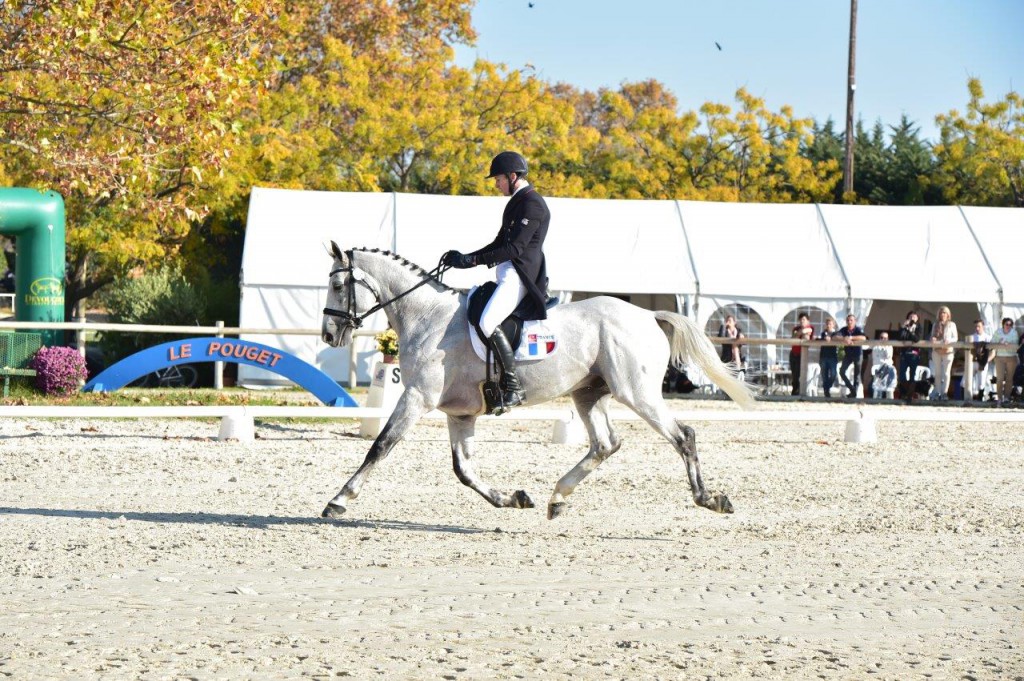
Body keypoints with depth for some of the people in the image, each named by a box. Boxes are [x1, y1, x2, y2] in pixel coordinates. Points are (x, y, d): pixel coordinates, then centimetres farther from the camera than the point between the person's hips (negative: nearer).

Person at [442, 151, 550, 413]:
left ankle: (514, 388, -25)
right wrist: (464, 259, 13)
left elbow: (514, 248, -20)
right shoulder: (517, 202, 21)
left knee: (488, 322, -28)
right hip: (507, 275, 11)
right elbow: (499, 244, 25)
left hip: (520, 276, -11)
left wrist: (471, 260, -20)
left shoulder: (532, 203, -12)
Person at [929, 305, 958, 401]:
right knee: (937, 373, 5)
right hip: (936, 351, 3)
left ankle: (945, 392, -7)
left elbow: (955, 338, 3)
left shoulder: (951, 324, 6)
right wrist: (933, 339, -7)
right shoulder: (936, 325, 14)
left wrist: (948, 341, -16)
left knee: (946, 373, -7)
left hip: (947, 351, -3)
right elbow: (932, 336, 17)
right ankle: (937, 393, 10)